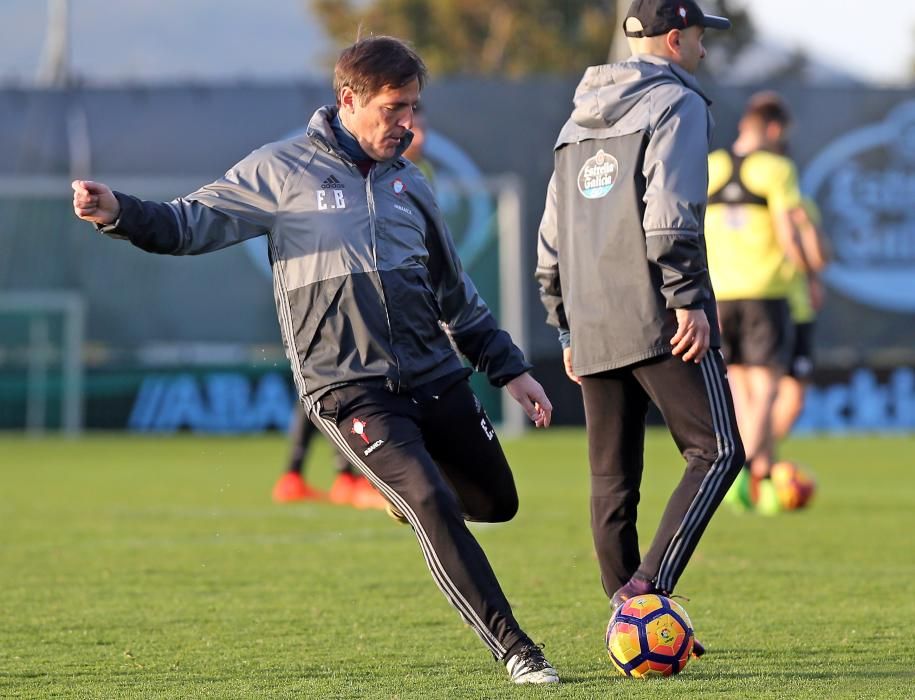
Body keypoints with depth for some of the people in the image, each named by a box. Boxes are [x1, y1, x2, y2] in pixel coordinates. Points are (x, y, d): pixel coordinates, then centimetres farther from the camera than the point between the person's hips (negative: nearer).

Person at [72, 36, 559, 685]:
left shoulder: (407, 181, 13)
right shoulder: (283, 170, -2)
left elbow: (455, 291, 22)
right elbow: (192, 222, -5)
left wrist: (510, 369, 21)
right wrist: (120, 212, -25)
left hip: (435, 376, 6)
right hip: (349, 389, -6)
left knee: (496, 502, 10)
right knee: (434, 506, -20)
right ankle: (513, 648, -14)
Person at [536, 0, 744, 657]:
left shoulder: (577, 123, 22)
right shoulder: (675, 104, -2)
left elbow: (551, 240, 21)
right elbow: (669, 214, -16)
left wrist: (568, 329, 24)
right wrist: (690, 300, -17)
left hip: (594, 329, 8)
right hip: (660, 319, -8)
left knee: (613, 478, 8)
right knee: (717, 452, -8)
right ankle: (649, 589, -22)